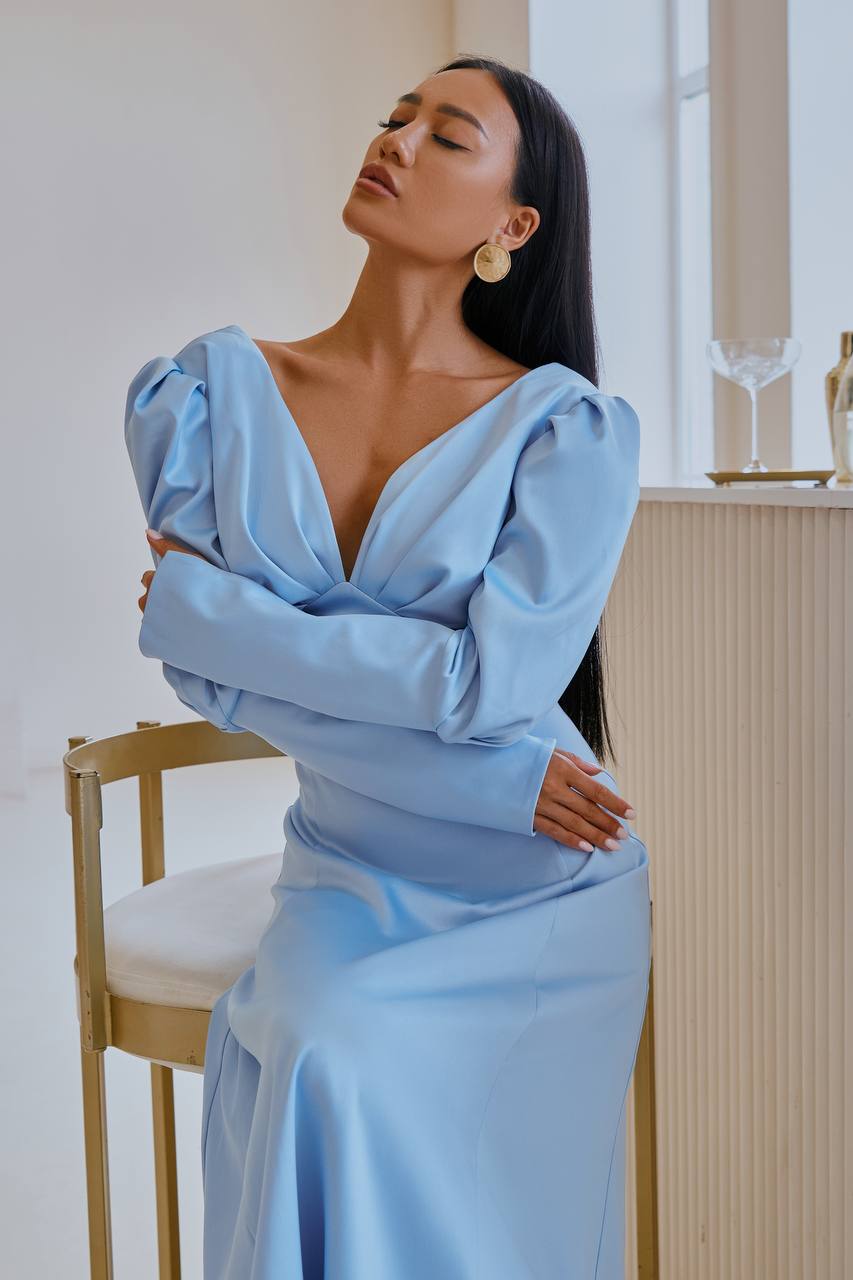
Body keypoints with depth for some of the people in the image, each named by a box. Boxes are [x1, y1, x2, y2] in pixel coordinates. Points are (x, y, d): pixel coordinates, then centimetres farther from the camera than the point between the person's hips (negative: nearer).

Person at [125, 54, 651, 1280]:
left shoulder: (571, 428, -11)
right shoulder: (212, 390, -4)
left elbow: (494, 678, -22)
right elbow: (212, 677, -10)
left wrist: (203, 609, -16)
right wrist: (485, 774, -18)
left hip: (546, 900, -1)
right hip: (354, 881, 2)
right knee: (329, 1072, -25)